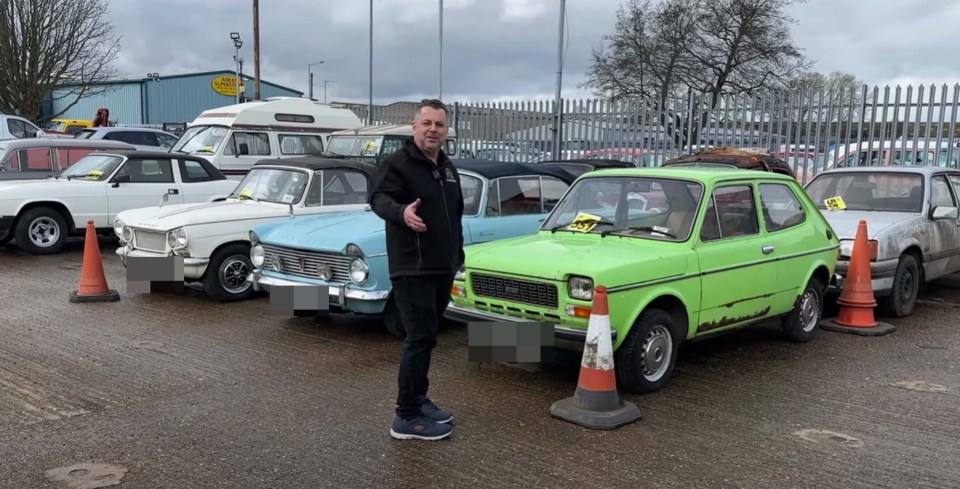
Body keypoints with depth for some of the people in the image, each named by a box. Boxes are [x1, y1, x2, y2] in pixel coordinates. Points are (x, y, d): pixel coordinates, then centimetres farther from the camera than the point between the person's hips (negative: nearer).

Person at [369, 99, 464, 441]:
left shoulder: (447, 168, 16)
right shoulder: (398, 163, -9)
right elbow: (378, 198, -24)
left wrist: (458, 253, 26)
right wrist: (401, 212, -44)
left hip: (442, 268, 8)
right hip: (412, 269, -8)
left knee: (426, 337, 15)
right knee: (420, 339, -10)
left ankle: (418, 401, 27)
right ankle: (407, 418, -4)